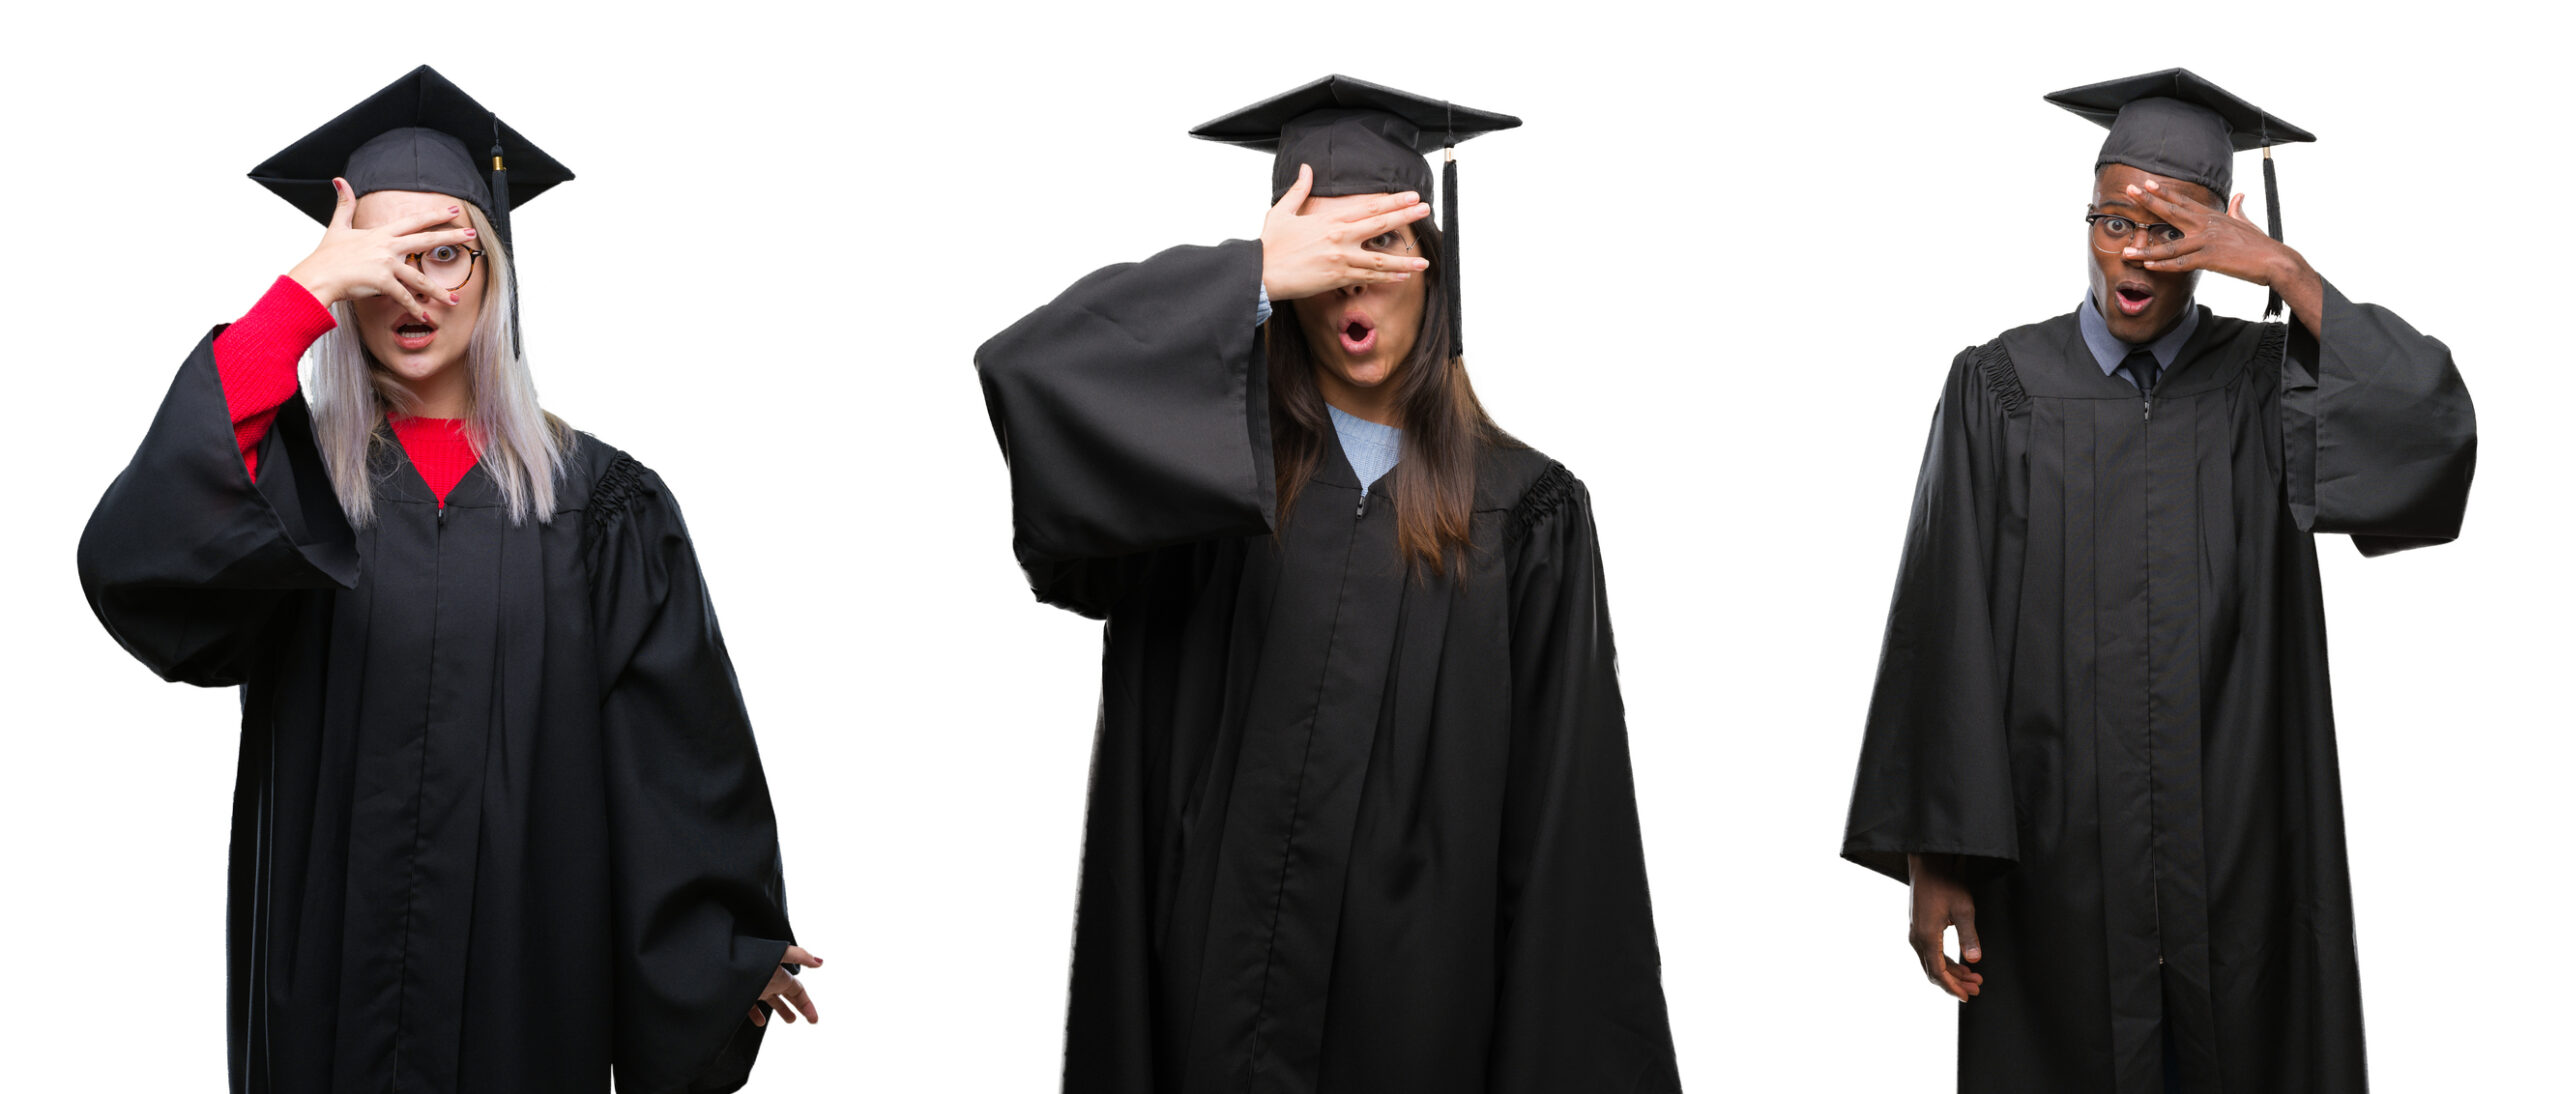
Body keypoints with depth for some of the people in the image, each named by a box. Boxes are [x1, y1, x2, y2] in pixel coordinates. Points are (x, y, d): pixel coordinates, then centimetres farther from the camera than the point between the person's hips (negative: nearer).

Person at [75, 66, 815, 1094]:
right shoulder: (294, 475, 1)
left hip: (528, 966, 0)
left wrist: (737, 949, 5)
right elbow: (134, 562, -20)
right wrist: (305, 292, -21)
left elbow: (680, 745, 4)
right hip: (333, 965, 0)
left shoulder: (596, 500, 1)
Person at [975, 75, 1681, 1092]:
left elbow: (1560, 822, 0)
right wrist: (1254, 276, -16)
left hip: (1425, 989, 0)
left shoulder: (1524, 512, 2)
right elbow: (1028, 370, -15)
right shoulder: (1215, 457, 3)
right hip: (1219, 969, 0)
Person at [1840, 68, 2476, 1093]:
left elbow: (2432, 431, -16)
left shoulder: (2266, 383, 4)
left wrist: (2289, 273, -15)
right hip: (2056, 867, -1)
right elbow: (1942, 632, -4)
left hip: (2241, 867, 1)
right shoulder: (2001, 389, 1)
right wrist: (1934, 858, -10)